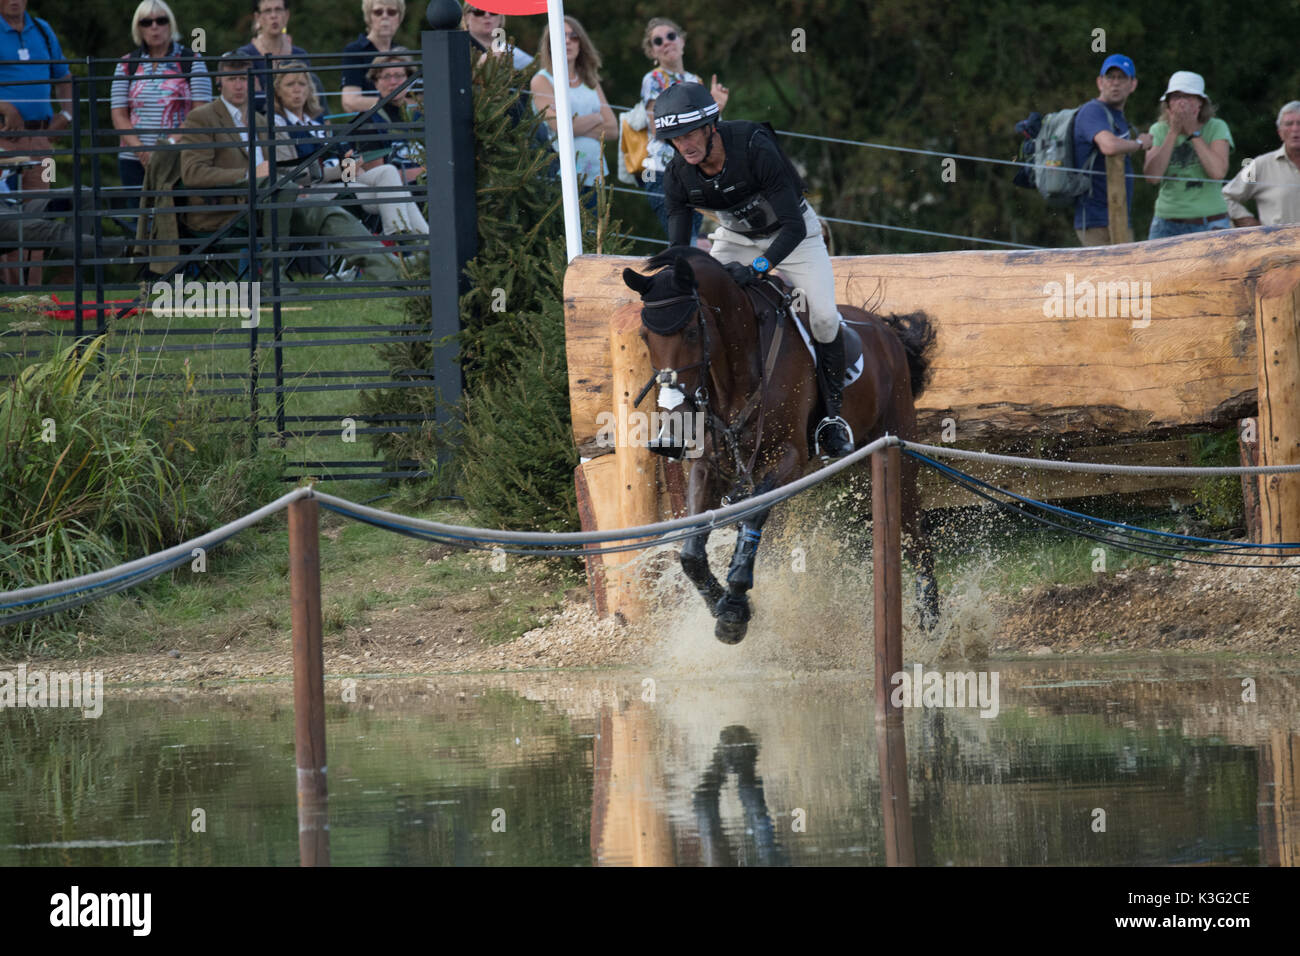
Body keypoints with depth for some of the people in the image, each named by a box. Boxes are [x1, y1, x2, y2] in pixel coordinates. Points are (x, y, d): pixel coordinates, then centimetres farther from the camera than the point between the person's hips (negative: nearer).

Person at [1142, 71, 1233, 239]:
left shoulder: (1216, 128, 1)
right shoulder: (1159, 130, 7)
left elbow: (1218, 172, -15)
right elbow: (1152, 176, -9)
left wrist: (1193, 132, -11)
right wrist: (1173, 132, -9)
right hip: (1167, 224, 2)